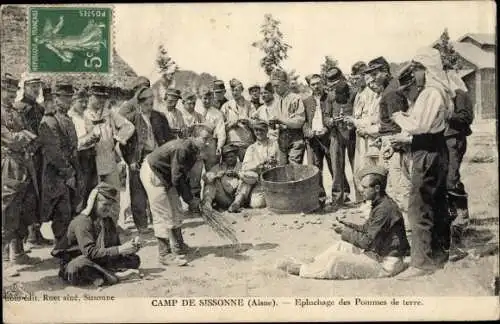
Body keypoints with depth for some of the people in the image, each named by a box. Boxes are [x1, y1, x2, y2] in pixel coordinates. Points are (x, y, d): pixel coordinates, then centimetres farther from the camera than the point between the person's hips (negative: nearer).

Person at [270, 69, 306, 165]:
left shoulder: (295, 98, -7)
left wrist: (280, 120, -17)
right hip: (282, 140, 6)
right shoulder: (277, 100, 14)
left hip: (295, 140, -6)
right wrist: (274, 124, -1)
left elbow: (300, 121, -12)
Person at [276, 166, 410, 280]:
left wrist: (345, 232, -12)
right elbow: (367, 228, 17)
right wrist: (349, 226, 1)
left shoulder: (385, 209, -23)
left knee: (336, 260, -17)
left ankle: (301, 269, -2)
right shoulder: (379, 204, 9)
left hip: (387, 264, -10)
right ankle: (309, 265, 7)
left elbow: (368, 241, -23)